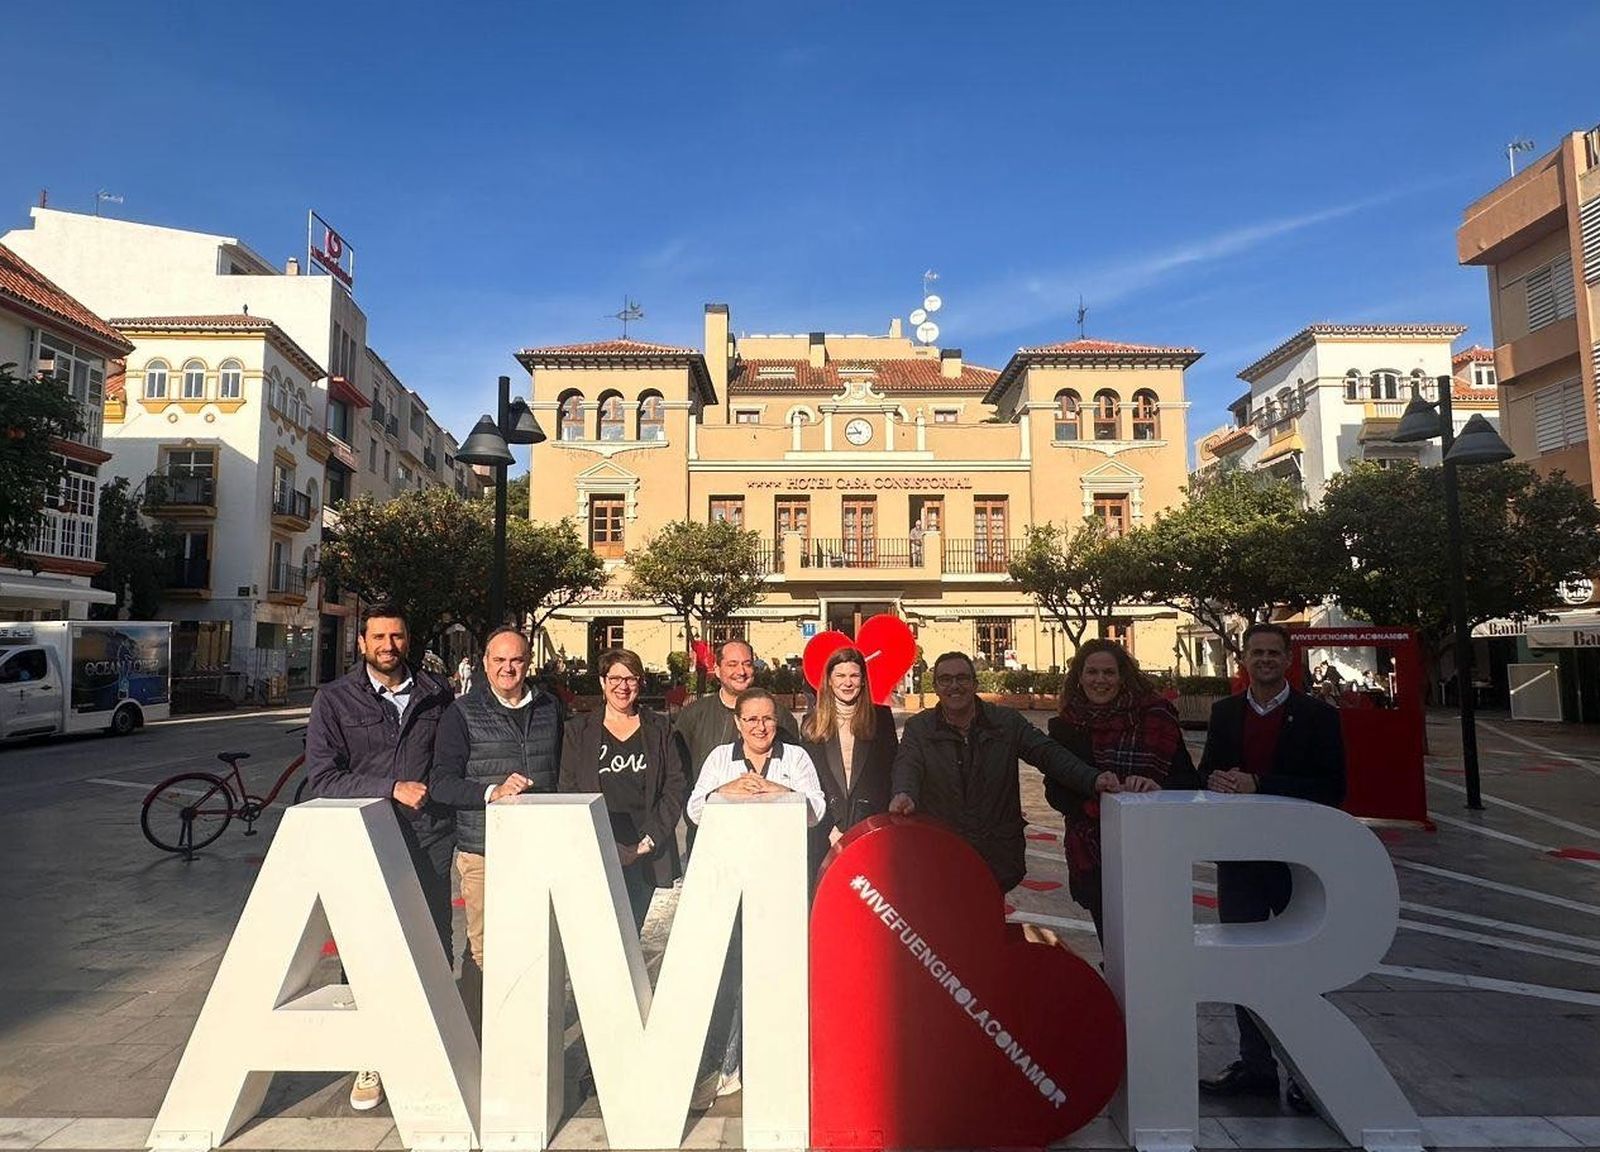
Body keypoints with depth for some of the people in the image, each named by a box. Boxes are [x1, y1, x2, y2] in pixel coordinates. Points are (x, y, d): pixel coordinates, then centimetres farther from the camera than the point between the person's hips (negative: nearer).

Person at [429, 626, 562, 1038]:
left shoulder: (550, 709, 12)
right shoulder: (463, 714, 0)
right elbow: (442, 783, -6)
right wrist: (493, 792, -20)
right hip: (483, 851, -3)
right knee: (484, 950, -2)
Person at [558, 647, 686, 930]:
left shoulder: (659, 729, 9)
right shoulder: (579, 730, 8)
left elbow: (675, 786, 5)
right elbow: (568, 789, 5)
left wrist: (652, 837, -5)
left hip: (645, 853, 1)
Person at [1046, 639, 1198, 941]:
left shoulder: (1155, 718, -3)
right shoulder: (1066, 727, 4)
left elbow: (1188, 781, -5)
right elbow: (1055, 791, 2)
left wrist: (1157, 788, -23)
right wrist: (1092, 795, -16)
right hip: (1090, 856, 2)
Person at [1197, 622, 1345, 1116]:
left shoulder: (1317, 715, -6)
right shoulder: (1224, 712, 7)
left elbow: (1332, 788, -14)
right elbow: (1206, 771, 10)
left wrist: (1259, 785, -21)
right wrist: (1216, 779, -14)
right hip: (1238, 854, 4)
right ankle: (1255, 1065, 27)